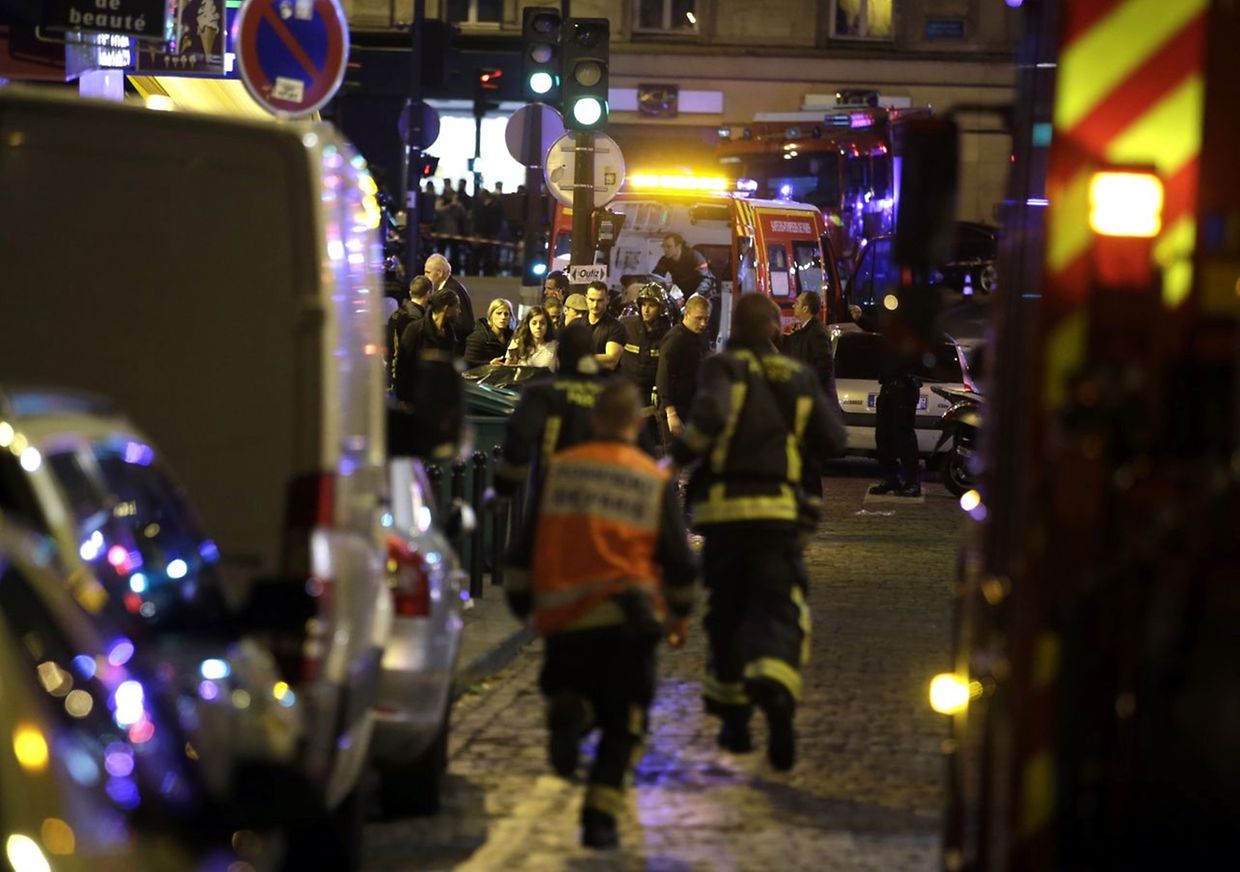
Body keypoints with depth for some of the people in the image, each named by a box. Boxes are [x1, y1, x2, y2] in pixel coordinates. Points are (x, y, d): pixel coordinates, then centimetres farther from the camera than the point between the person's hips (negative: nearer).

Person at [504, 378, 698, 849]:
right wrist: (679, 613, 20)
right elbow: (679, 560, 4)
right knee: (622, 722, 9)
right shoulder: (655, 481, 4)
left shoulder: (559, 469, 6)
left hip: (562, 616, 1)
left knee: (577, 690, 23)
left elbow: (526, 546, 7)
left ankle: (568, 709, -13)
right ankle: (599, 814, -3)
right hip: (625, 616, -1)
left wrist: (523, 600, 21)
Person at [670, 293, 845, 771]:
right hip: (778, 509, 1)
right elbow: (832, 437, 9)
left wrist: (680, 453, -7)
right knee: (779, 610, -4)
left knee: (726, 611, 12)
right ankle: (774, 683, -36)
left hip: (723, 506, -1)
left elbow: (709, 414, -21)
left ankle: (733, 718, 19)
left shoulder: (724, 368, -2)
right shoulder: (798, 378, 8)